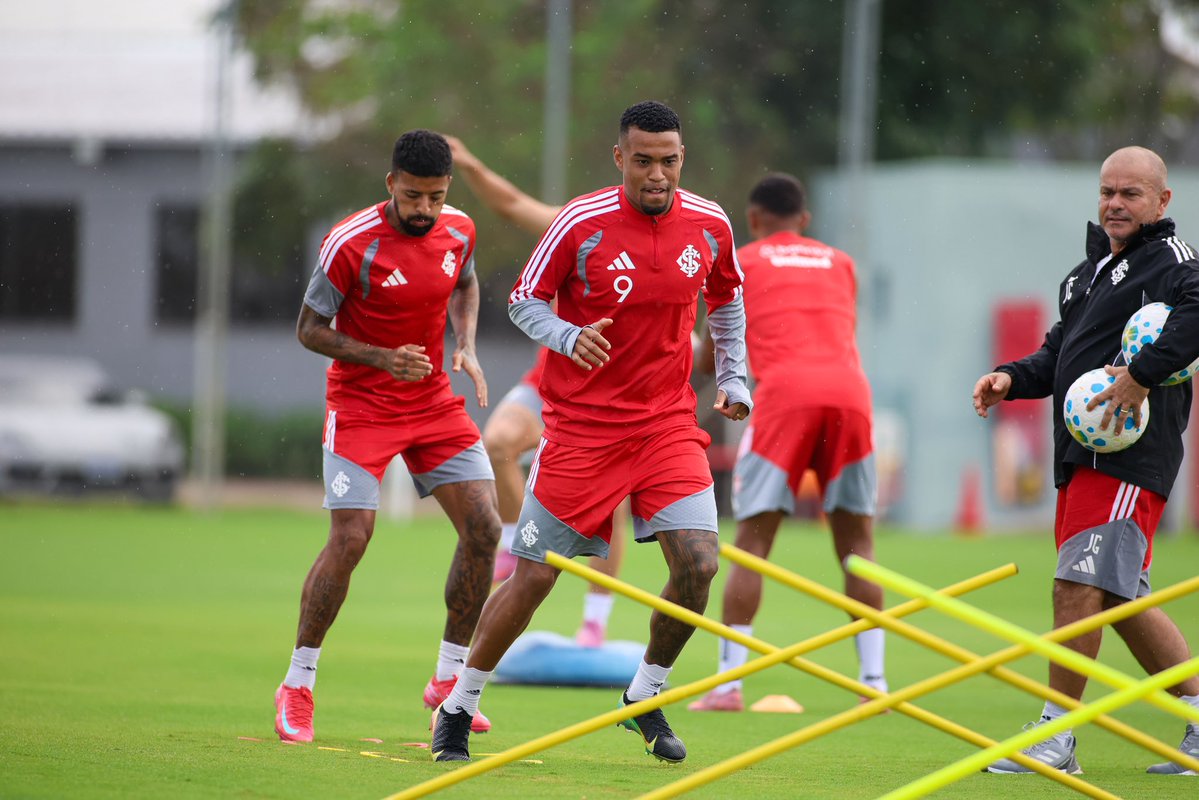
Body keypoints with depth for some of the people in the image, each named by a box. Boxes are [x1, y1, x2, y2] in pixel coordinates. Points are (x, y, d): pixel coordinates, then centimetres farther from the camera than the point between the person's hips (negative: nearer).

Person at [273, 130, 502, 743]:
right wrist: (382, 358, -24)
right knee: (350, 537, -15)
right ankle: (297, 687, 0)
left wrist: (465, 347, 1)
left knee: (483, 527, -5)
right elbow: (309, 329, -11)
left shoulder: (459, 230, -3)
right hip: (360, 408, -5)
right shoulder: (351, 243, -19)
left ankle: (449, 679, 10)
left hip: (435, 404, 5)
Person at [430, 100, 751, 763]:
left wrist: (733, 378, 12)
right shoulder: (581, 223, -13)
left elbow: (726, 299, 18)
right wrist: (569, 337, -21)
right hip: (581, 426, -3)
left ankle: (645, 697, 11)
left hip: (668, 422, 3)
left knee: (698, 564, -13)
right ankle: (458, 708, 15)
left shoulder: (708, 224, -1)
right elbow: (524, 300, -3)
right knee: (535, 575, -2)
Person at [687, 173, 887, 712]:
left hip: (785, 390, -3)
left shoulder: (740, 264, 18)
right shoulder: (840, 263, 26)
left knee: (753, 539, 0)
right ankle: (874, 679, 1)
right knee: (857, 541, 9)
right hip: (849, 389, 3)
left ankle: (729, 682, -6)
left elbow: (712, 362, 21)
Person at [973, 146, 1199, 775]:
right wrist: (1012, 379, 9)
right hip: (1081, 456, 10)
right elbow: (1060, 353, 28)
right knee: (1119, 598, 13)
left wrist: (1143, 375, -30)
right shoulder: (1092, 269, 22)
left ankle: (1055, 737, -11)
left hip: (1130, 454, -10)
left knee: (1079, 585, -14)